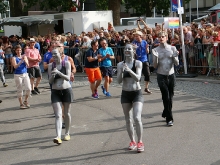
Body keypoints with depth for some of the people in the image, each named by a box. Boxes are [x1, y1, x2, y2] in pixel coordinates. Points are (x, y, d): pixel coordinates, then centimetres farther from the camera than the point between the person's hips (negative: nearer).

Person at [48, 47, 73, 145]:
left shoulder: (66, 63, -5)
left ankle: (67, 133, 28)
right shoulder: (50, 66, 1)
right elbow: (50, 81, 2)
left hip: (66, 90, -1)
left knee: (67, 113, 10)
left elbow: (68, 78, -14)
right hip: (55, 92, 1)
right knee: (58, 115, -9)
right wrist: (52, 75, -19)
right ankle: (58, 136, -19)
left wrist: (58, 72, -27)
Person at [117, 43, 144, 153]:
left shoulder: (138, 63, -7)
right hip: (125, 94, 3)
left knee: (137, 118, -14)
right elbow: (119, 80, -6)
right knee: (128, 119, 9)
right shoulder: (120, 65, 0)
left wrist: (129, 70, -34)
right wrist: (122, 71, -24)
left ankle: (140, 142, -5)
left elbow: (138, 78, -18)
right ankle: (132, 141, 22)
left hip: (137, 93, -3)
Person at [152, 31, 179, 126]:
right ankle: (169, 118, -5)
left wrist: (174, 56, -18)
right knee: (166, 97, -10)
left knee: (170, 97, 9)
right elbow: (155, 66, -3)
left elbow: (177, 63, 2)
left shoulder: (172, 48, 1)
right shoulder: (156, 50, -1)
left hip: (171, 75, 2)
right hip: (161, 76, -2)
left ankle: (165, 113, 31)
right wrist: (155, 57, -20)